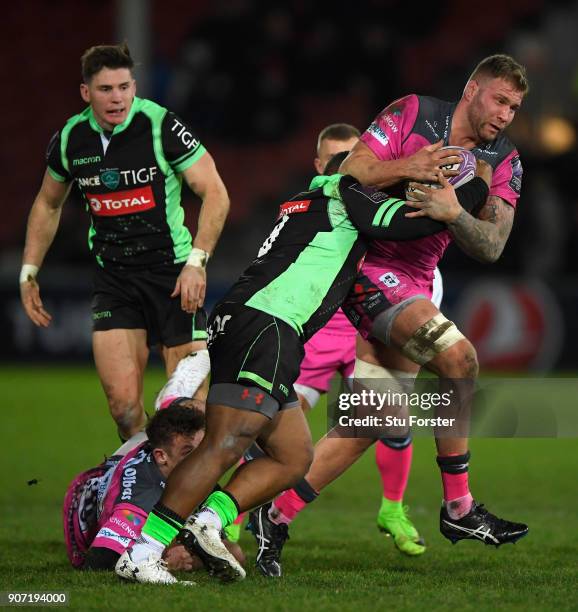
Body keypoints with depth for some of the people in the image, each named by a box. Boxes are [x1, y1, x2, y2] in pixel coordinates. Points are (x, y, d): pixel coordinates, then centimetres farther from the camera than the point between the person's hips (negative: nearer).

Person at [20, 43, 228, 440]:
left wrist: (197, 261, -21)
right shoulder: (70, 139, 1)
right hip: (113, 278, 3)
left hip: (172, 271, -3)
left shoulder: (162, 126, -13)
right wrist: (29, 272, 15)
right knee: (123, 401, -10)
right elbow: (48, 204, 20)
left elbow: (215, 193, -10)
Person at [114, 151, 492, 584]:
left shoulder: (304, 202, 29)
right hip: (263, 326, -10)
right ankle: (141, 556, -21)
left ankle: (207, 523, -3)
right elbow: (415, 221, -2)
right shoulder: (345, 194, 4)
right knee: (224, 448, -17)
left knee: (295, 458, 10)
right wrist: (473, 189, 14)